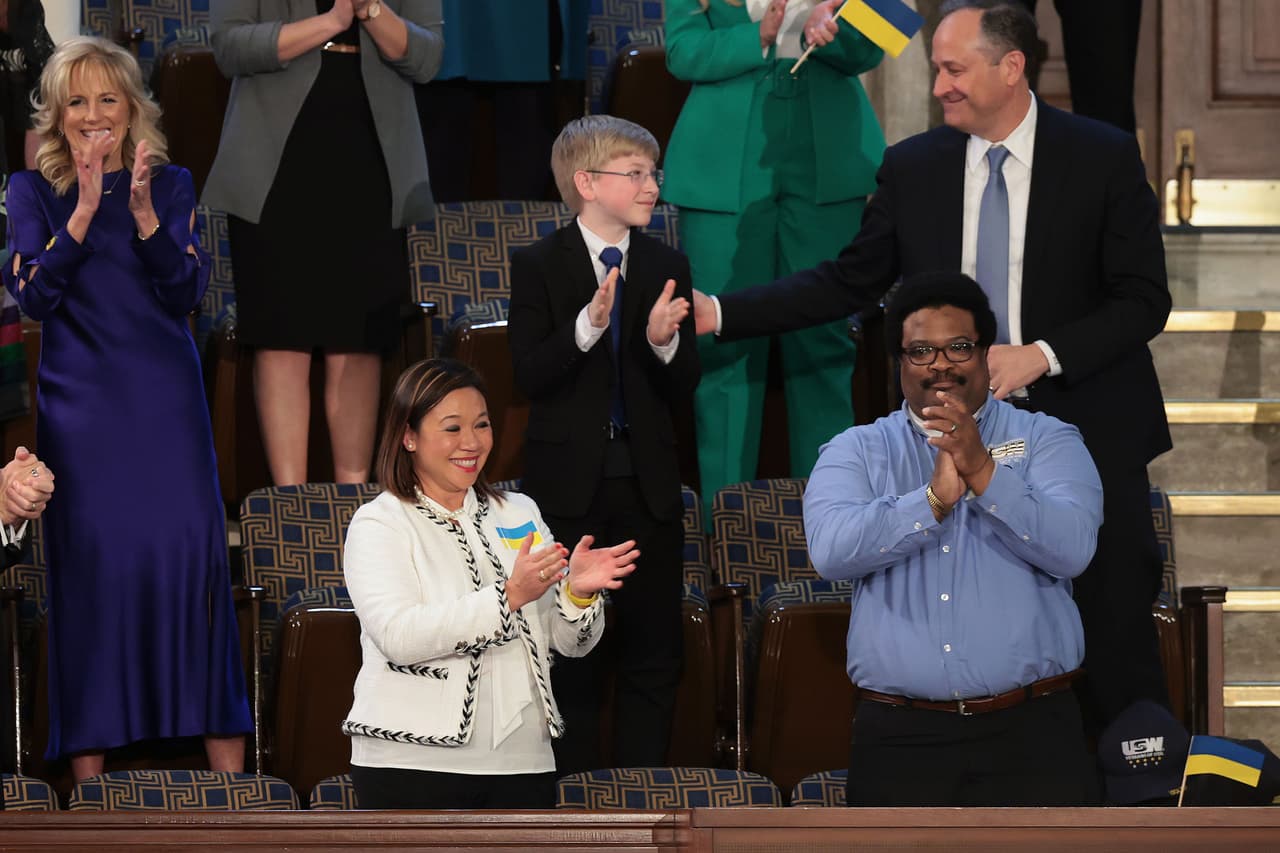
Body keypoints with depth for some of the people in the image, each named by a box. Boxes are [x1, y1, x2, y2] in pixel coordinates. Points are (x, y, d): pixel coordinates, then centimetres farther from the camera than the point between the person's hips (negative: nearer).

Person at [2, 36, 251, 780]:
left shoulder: (172, 186, 7)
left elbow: (187, 292, -2)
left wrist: (143, 214, -15)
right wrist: (83, 211, -17)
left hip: (165, 401, 1)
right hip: (80, 404, -1)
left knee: (193, 547, -6)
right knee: (89, 559, -4)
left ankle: (226, 757, -4)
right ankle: (89, 760, 1)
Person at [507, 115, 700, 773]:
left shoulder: (667, 267, 6)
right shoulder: (538, 265, -3)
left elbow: (683, 391, 2)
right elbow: (528, 376, -14)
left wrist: (664, 341, -19)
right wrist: (588, 324, -26)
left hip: (648, 485, 3)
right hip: (568, 485, -3)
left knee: (654, 653, 5)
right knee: (570, 656, 4)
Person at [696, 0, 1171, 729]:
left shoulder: (1103, 158, -6)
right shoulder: (913, 167, 2)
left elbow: (1144, 301, -6)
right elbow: (849, 282, 7)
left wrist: (1041, 356, -18)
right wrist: (719, 312, -1)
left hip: (1087, 430, -2)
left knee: (1119, 642, 0)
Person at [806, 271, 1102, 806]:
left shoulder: (1046, 440, 8)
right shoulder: (856, 451, 10)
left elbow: (1072, 547, -10)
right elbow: (830, 548, -9)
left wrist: (982, 472, -20)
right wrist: (935, 499, -19)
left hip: (1030, 732, -1)